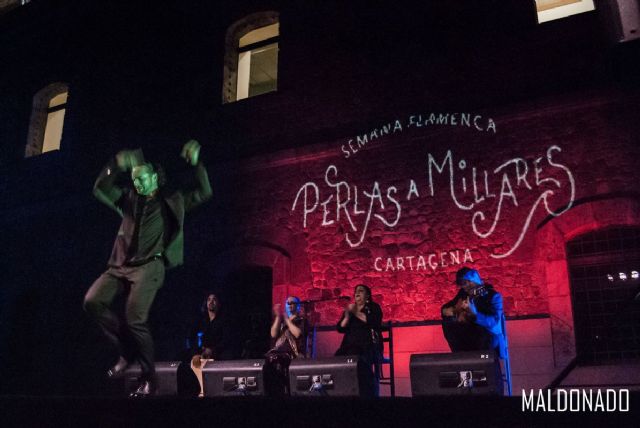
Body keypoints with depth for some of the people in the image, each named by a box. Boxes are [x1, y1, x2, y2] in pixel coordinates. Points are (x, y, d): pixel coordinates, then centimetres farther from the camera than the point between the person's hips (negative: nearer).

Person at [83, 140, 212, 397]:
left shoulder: (171, 201, 11)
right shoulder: (128, 200, 22)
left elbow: (204, 194, 4)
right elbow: (100, 190, 14)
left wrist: (196, 164, -4)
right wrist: (117, 166, 2)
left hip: (150, 265, -5)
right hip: (121, 264, 5)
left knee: (135, 318, -19)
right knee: (93, 301, -15)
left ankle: (149, 378, -4)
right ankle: (126, 350, 2)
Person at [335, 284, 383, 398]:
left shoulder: (373, 307, 12)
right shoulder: (349, 309, 23)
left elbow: (375, 323, -9)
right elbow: (340, 328, 13)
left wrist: (357, 313, -11)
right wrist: (347, 317, -6)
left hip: (369, 346, -4)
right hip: (350, 346, 4)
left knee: (362, 362, -37)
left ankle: (369, 396, -33)